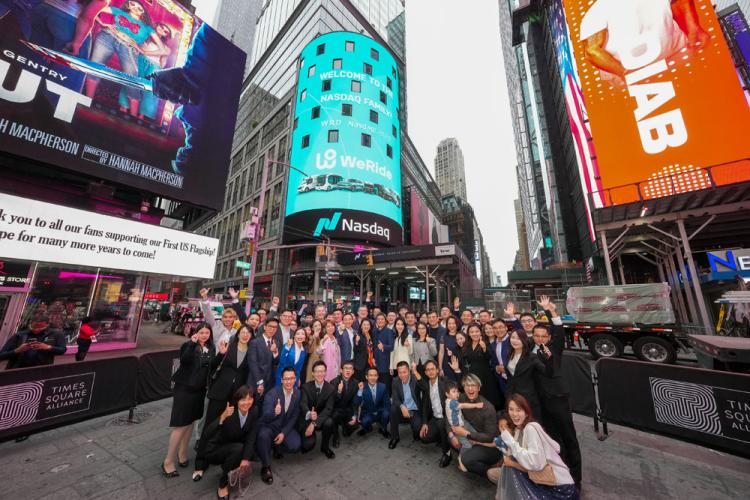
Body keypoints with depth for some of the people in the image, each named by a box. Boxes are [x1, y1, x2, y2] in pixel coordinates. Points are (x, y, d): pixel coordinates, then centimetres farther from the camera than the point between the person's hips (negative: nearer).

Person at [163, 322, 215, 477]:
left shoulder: (211, 349, 1)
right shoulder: (189, 345, -12)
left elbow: (211, 368, 4)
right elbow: (184, 361, -29)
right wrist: (192, 344, -36)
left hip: (199, 389, 5)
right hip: (184, 388, -5)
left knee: (190, 422, 17)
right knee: (181, 425, -2)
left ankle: (182, 452, 35)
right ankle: (168, 461, 15)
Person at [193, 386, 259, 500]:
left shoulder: (254, 411, -18)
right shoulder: (229, 413, -30)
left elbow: (251, 437, -14)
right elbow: (207, 434, -41)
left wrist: (246, 458, -23)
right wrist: (222, 417, -54)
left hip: (233, 448, 6)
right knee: (239, 449, -30)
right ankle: (223, 484, -7)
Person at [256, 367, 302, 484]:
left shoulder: (298, 394, -12)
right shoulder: (272, 393, -24)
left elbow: (294, 417, -4)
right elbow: (265, 418, -28)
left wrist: (284, 433, -14)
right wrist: (275, 412, -50)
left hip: (285, 427, 3)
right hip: (269, 426, -3)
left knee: (295, 446, -18)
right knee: (263, 436, -35)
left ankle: (276, 447, 15)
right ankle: (266, 467, -9)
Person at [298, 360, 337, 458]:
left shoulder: (331, 389, -9)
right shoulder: (305, 387, -8)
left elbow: (328, 409, -16)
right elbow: (303, 404, -20)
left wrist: (314, 423, -29)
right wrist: (309, 414, -43)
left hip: (321, 420, 1)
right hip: (307, 420, 0)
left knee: (329, 422, -30)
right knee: (308, 444, -23)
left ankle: (325, 447, 1)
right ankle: (306, 445, 16)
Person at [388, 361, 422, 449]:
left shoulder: (416, 379, -14)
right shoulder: (395, 381, -7)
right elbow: (394, 398, -12)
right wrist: (402, 406, -32)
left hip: (415, 411, -2)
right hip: (402, 410, 2)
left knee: (418, 427, -27)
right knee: (393, 408, -27)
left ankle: (416, 432, 14)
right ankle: (395, 437, -5)